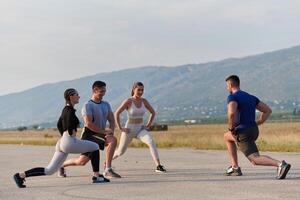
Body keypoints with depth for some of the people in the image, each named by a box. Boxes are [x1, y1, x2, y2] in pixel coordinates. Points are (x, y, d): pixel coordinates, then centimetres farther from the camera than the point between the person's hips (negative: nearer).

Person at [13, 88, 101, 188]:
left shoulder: (65, 110, 19)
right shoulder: (70, 111, -10)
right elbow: (70, 128, -20)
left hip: (62, 142, 9)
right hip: (69, 142, -9)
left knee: (49, 170, 8)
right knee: (95, 147, 1)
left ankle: (21, 175, 1)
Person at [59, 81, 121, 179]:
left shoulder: (106, 105, 10)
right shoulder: (88, 105, -12)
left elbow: (111, 120, 9)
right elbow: (88, 124, -20)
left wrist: (111, 131, -11)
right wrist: (104, 131, -21)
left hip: (101, 134, 5)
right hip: (89, 134, -5)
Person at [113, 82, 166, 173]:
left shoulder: (144, 101, -1)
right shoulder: (128, 101, -15)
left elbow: (153, 113, 13)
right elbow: (116, 113, -15)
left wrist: (148, 126, 6)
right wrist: (120, 128, -14)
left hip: (140, 129, 3)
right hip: (129, 130, -3)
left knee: (151, 142, -27)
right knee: (121, 151, 11)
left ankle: (158, 166, -32)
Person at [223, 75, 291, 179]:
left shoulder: (232, 97, -6)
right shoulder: (251, 97, 19)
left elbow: (231, 113, -28)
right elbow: (268, 110, 16)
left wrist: (231, 128, -11)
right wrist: (256, 124, 15)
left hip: (243, 133, -9)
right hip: (254, 130, 9)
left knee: (255, 160, -13)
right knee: (226, 137, 30)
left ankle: (280, 164, -35)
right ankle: (235, 168, 25)